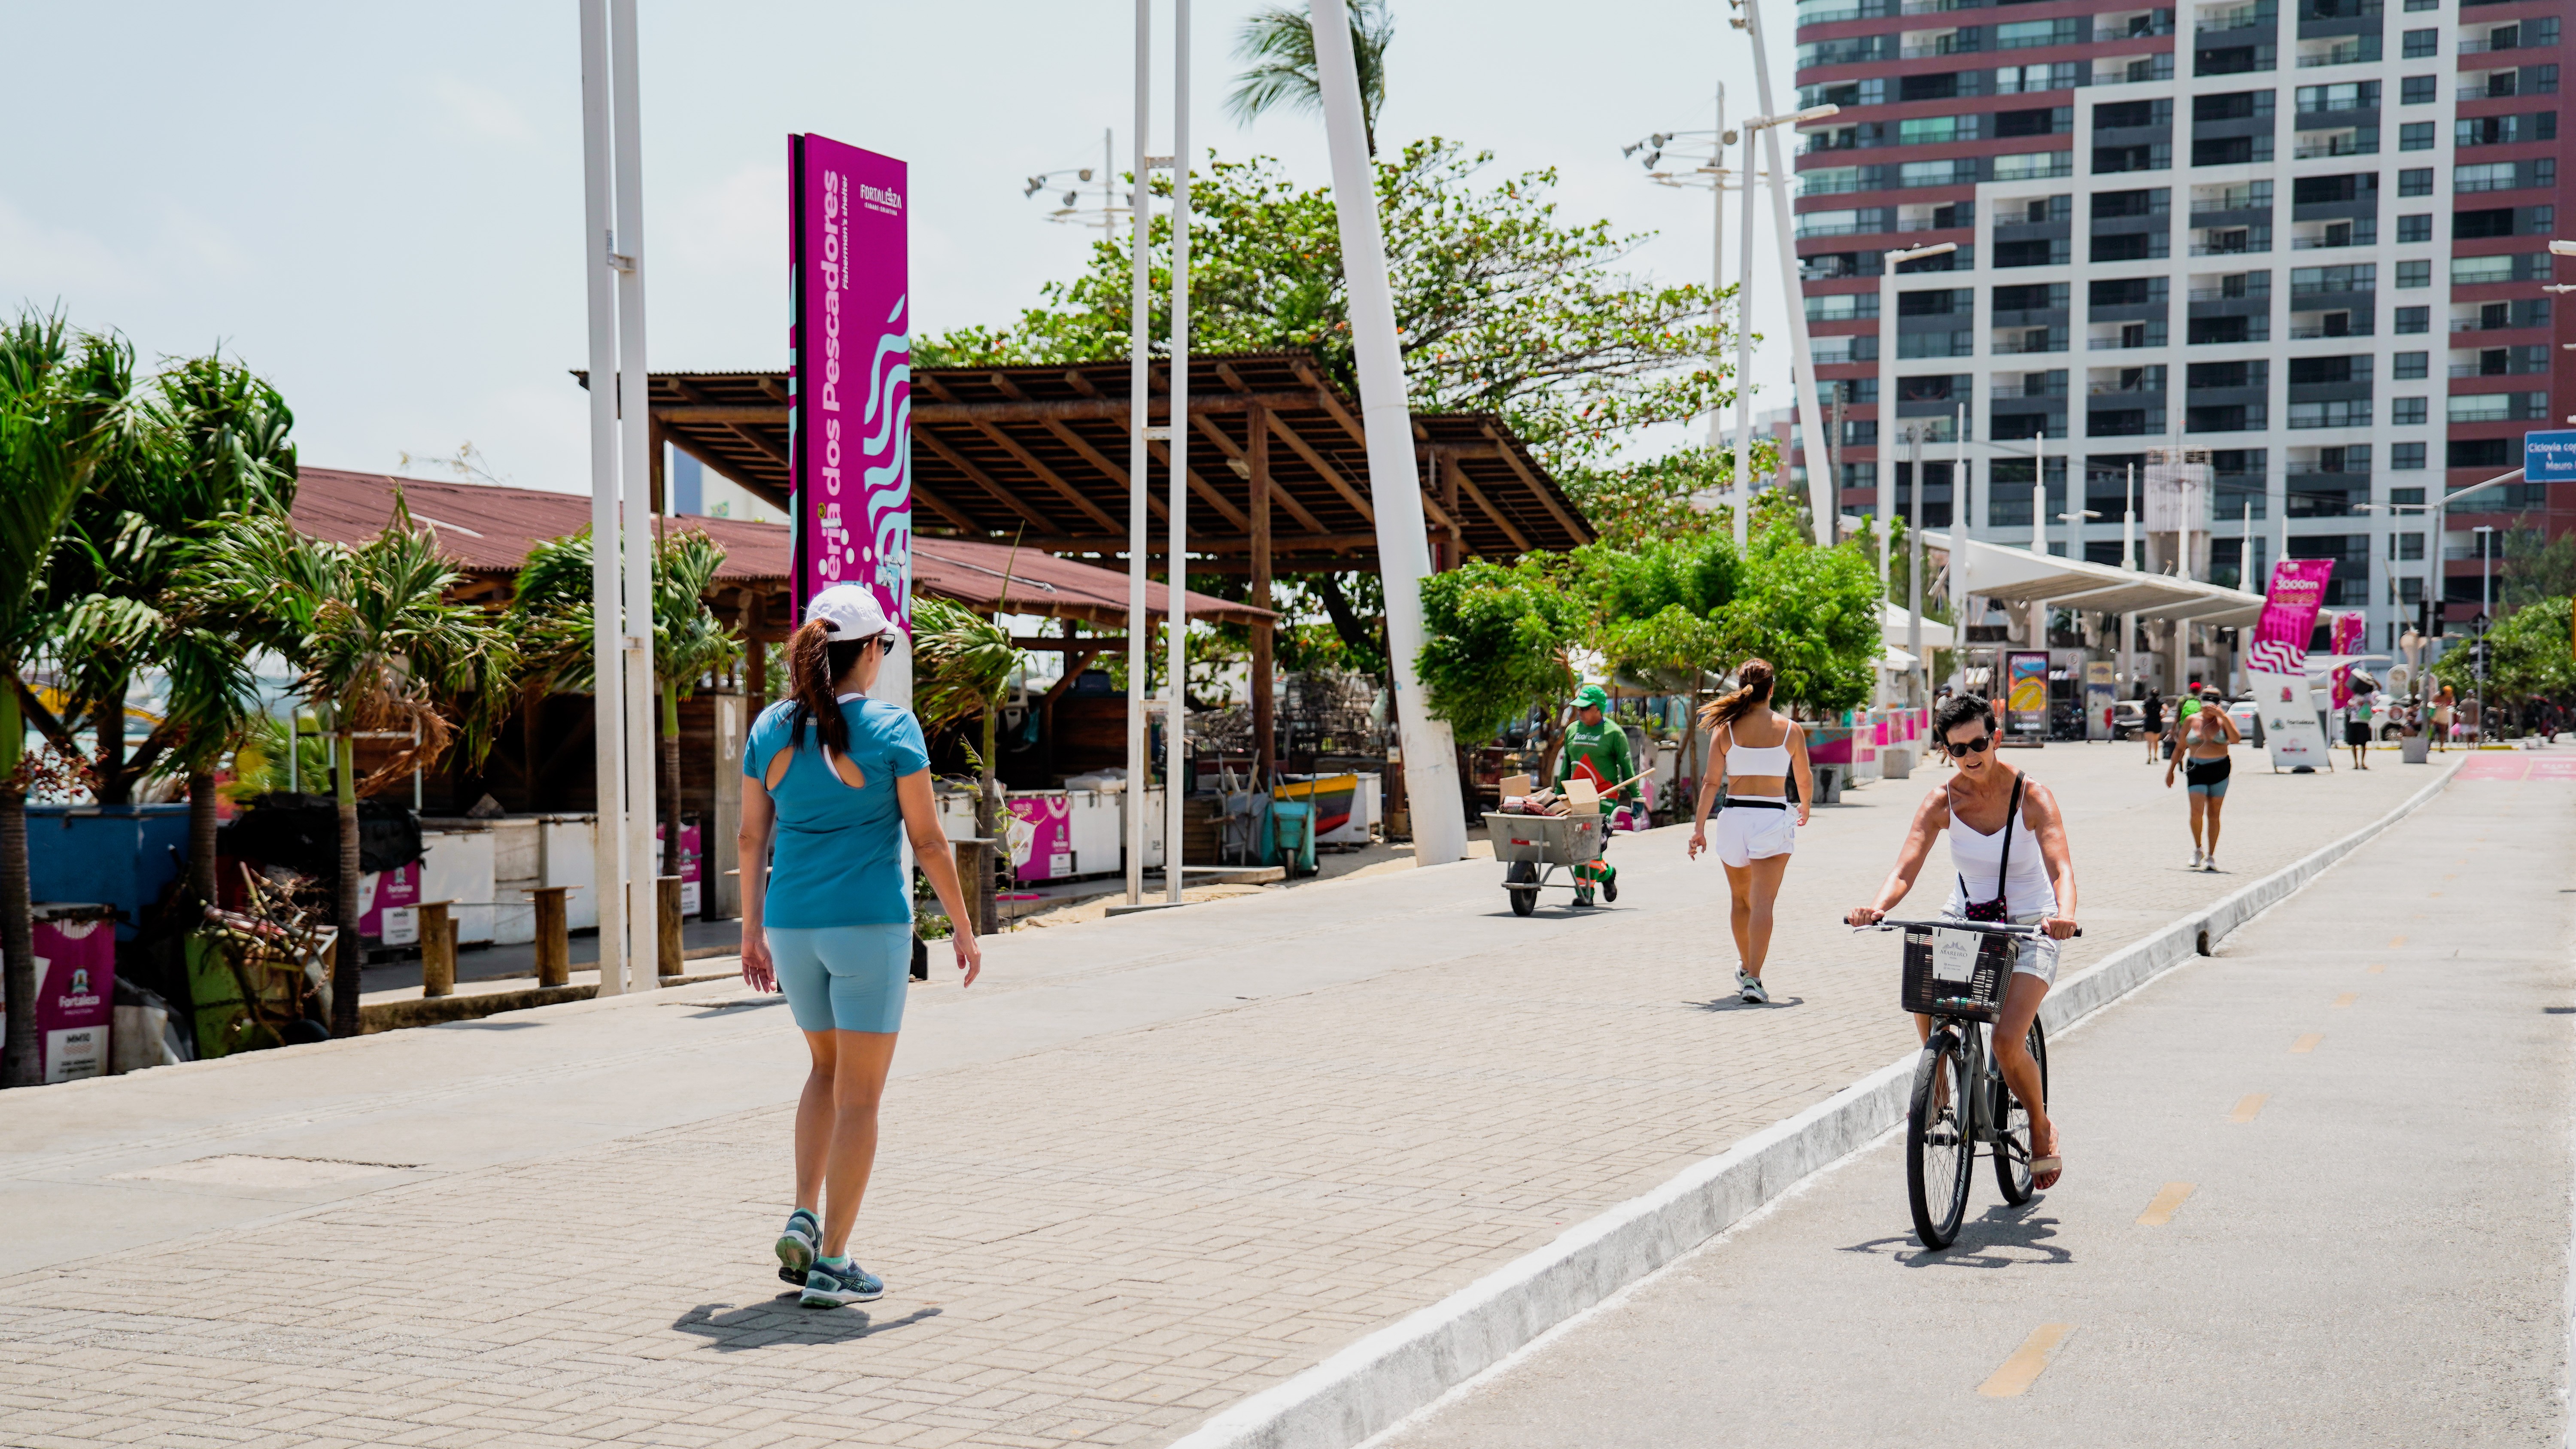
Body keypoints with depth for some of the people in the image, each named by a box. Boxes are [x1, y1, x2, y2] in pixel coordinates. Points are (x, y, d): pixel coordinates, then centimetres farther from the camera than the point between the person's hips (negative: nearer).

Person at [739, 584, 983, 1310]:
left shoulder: (772, 727, 3)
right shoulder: (891, 728, -10)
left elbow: (753, 836, 7)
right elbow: (927, 840, -8)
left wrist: (752, 930, 16)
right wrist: (964, 929, 1)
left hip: (793, 923, 5)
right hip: (870, 923, -5)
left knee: (827, 1068, 24)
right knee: (861, 1094, 2)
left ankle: (805, 1218, 11)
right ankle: (832, 1262, 2)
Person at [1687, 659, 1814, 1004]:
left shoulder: (1726, 728, 0)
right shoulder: (1790, 729, 1)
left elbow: (1711, 781, -3)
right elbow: (1805, 781, 11)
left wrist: (1699, 827, 1)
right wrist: (1804, 807, 32)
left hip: (1734, 817, 2)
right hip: (1773, 818, -2)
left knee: (1740, 900, 20)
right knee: (1762, 903, -6)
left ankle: (1745, 968, 35)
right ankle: (1753, 979, -17)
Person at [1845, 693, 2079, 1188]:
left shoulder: (2032, 797, -14)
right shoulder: (1942, 801, -8)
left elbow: (2061, 869, -26)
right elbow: (1905, 870, -17)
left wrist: (2065, 915, -48)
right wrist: (1878, 907, -39)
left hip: (2029, 927, -3)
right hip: (1965, 918, 3)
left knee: (2007, 1041, -21)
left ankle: (2042, 1128, 9)